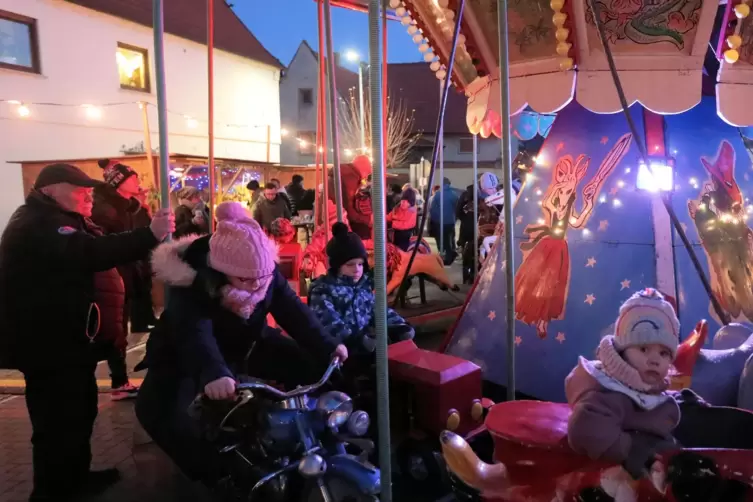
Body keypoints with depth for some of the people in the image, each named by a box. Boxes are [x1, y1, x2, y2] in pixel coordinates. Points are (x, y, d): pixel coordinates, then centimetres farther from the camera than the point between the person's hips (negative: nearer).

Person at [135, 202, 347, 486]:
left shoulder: (267, 272, -18)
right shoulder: (191, 284, -34)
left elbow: (293, 310, -21)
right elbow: (193, 332, -50)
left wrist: (326, 346, -35)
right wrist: (213, 372, -70)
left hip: (246, 344, 5)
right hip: (185, 355, -4)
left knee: (308, 365, -8)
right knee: (155, 410, -31)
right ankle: (211, 473, -12)